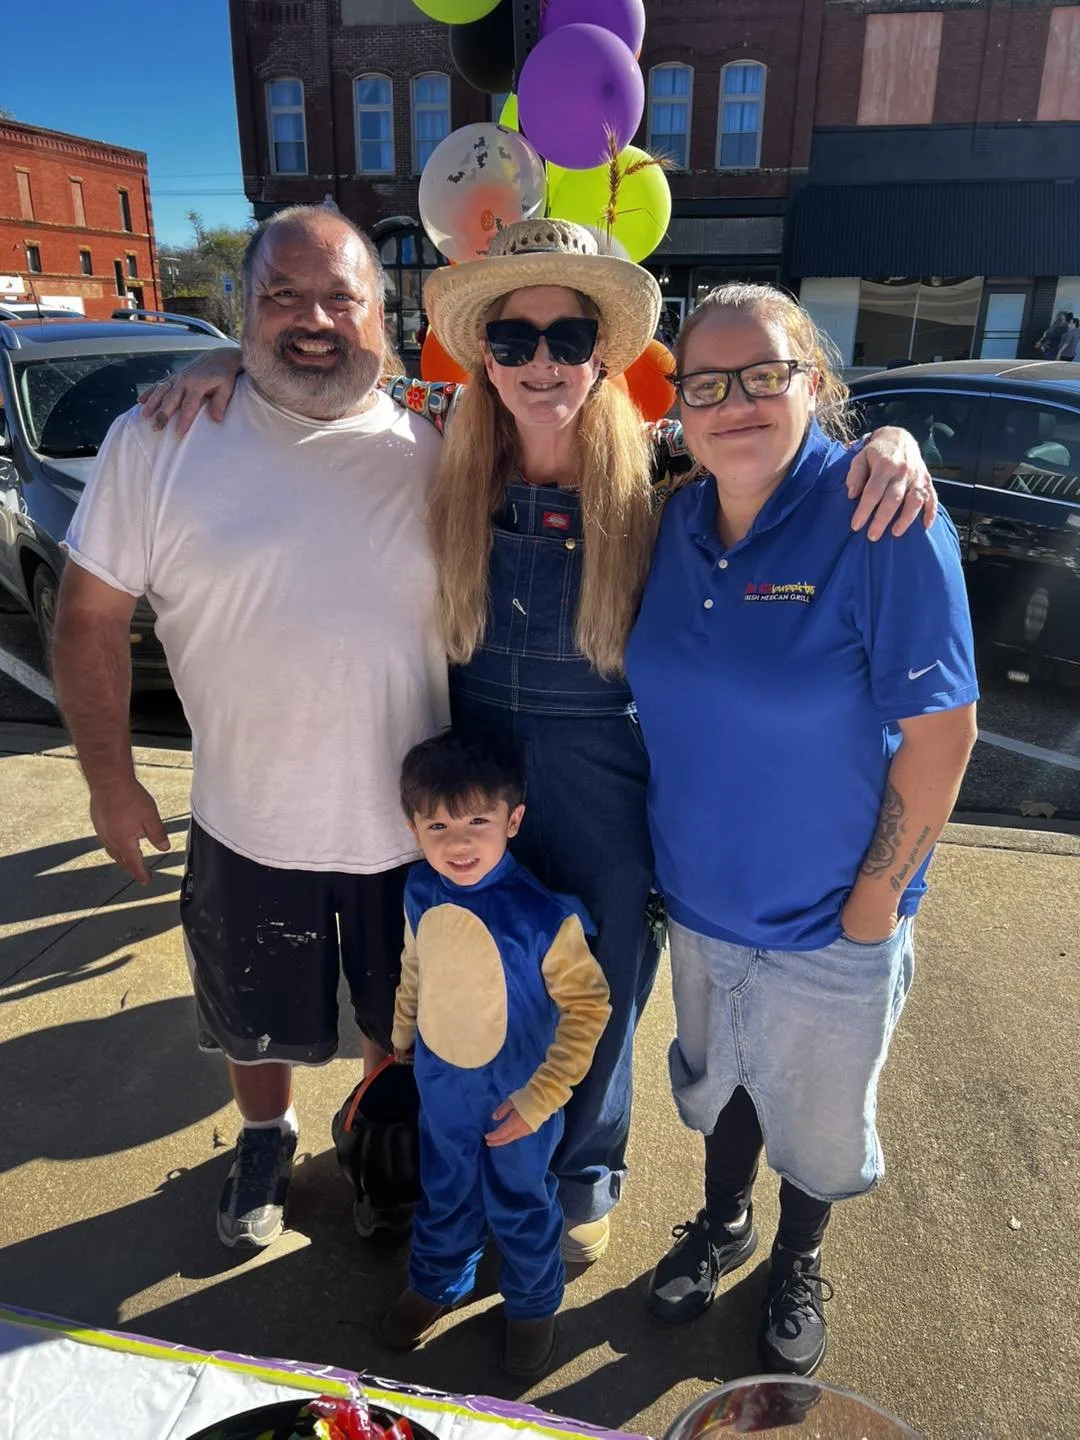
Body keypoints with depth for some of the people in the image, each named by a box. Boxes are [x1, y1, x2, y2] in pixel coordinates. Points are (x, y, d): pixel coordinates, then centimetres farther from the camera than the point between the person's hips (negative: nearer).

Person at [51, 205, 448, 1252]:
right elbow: (90, 617, -4)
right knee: (256, 1022, 24)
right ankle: (266, 1139, 56)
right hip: (248, 824, 0)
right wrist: (109, 779, -3)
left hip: (412, 823, 1)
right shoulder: (160, 440, -9)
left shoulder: (431, 455, -4)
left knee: (402, 1023, 23)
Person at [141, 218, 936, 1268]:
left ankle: (586, 1170, 50)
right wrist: (235, 363, -10)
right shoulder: (444, 435, -9)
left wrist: (887, 441, -26)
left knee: (600, 986, 19)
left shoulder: (655, 462, -15)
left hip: (605, 774, -2)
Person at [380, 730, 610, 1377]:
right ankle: (438, 1281, 57)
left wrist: (539, 1099, -19)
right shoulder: (420, 891, -15)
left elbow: (588, 1005, -21)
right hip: (440, 1085, 4)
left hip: (515, 1099, -4)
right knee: (444, 1191, 28)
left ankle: (534, 1304, 50)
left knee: (520, 1206, 21)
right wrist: (402, 1034, 16)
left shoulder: (544, 916, -31)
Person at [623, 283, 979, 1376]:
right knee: (713, 1082, 27)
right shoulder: (677, 521, -4)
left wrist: (875, 900, -16)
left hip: (828, 925, -4)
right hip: (698, 900, 5)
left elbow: (941, 730, -19)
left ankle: (797, 1263, 52)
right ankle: (722, 1223, 57)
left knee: (814, 1121, 20)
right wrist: (669, 860, 6)